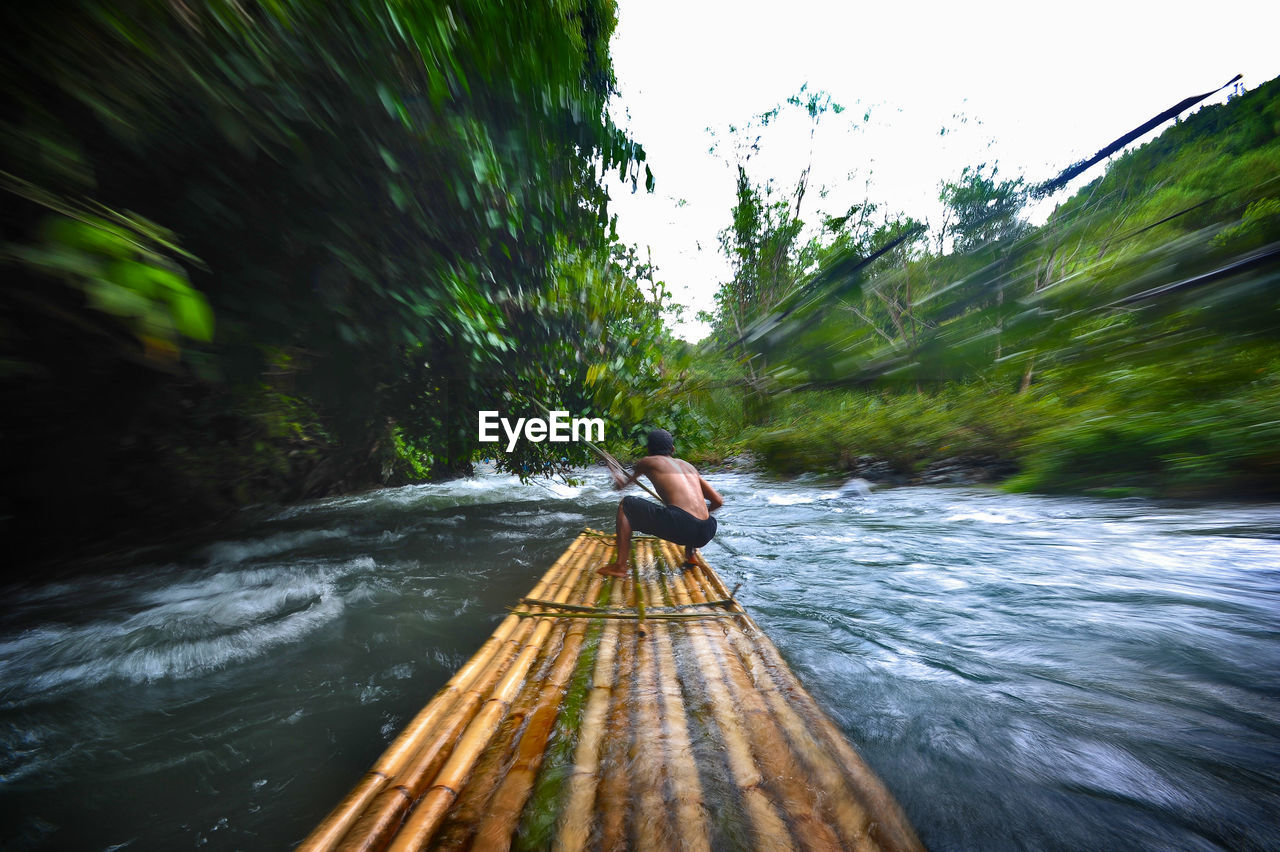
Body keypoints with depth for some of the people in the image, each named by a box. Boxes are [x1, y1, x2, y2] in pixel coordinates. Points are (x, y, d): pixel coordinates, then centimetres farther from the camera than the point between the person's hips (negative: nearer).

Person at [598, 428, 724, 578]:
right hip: (705, 534, 6)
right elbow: (718, 501, 21)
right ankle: (690, 555, 27)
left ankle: (620, 565, 8)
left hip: (679, 526, -5)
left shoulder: (647, 462, 14)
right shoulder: (688, 465, 23)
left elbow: (621, 485, 32)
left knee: (626, 505, 11)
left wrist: (619, 479, 56)